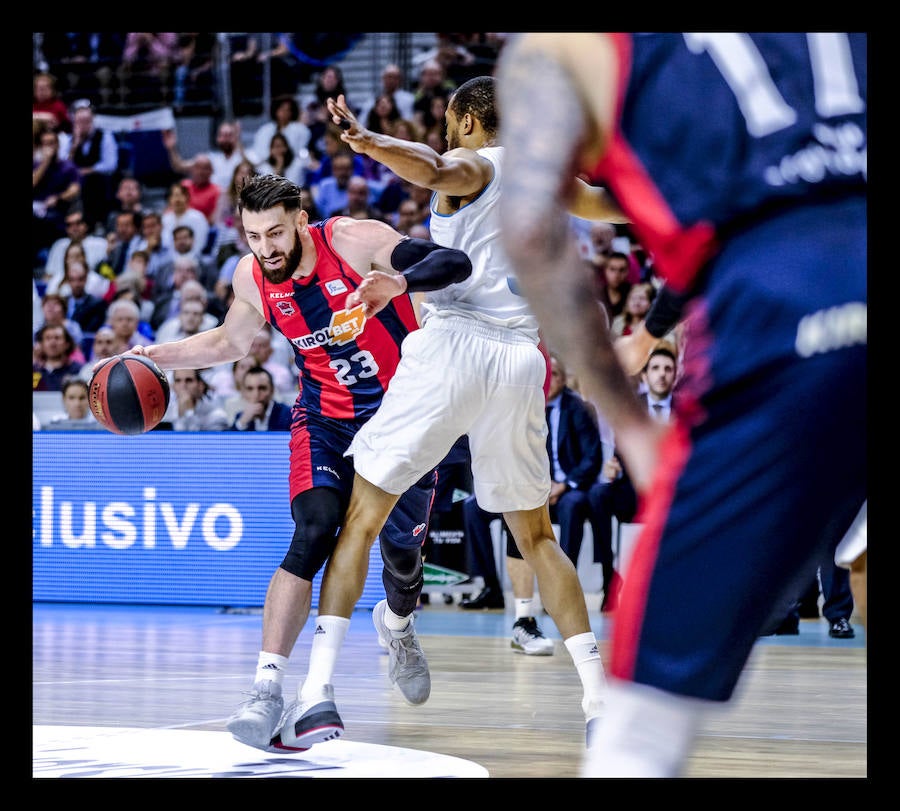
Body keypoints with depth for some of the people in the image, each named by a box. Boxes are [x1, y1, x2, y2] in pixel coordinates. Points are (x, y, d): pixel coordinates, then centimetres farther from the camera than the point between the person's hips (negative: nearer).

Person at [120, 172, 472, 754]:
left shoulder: (355, 242, -22)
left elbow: (455, 263, -28)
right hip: (326, 418, 1)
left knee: (402, 548, 8)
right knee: (314, 532, -22)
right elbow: (232, 341, 14)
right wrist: (159, 356, 5)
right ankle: (268, 688, -29)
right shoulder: (252, 278, -8)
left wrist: (397, 281, -47)